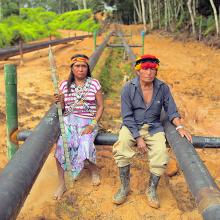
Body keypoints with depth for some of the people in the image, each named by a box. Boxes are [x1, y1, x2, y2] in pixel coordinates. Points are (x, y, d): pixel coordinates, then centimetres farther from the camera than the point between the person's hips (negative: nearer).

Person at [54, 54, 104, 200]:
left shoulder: (94, 84, 3)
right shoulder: (65, 85, 8)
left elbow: (100, 106, 2)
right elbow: (62, 108, 13)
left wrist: (92, 125, -11)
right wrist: (59, 102, -11)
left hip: (88, 121, -1)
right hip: (69, 120, 2)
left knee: (85, 143, -29)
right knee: (61, 144, -26)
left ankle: (94, 170, 6)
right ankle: (62, 184, -13)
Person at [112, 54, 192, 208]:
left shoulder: (163, 88, -3)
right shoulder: (128, 88, -9)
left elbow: (172, 111, 3)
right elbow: (127, 116, -10)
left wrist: (180, 127, -16)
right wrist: (138, 138, -17)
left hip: (154, 128, 2)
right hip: (132, 126, -1)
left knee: (161, 154, -22)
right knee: (122, 147, -28)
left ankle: (152, 190, 3)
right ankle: (125, 187, -6)